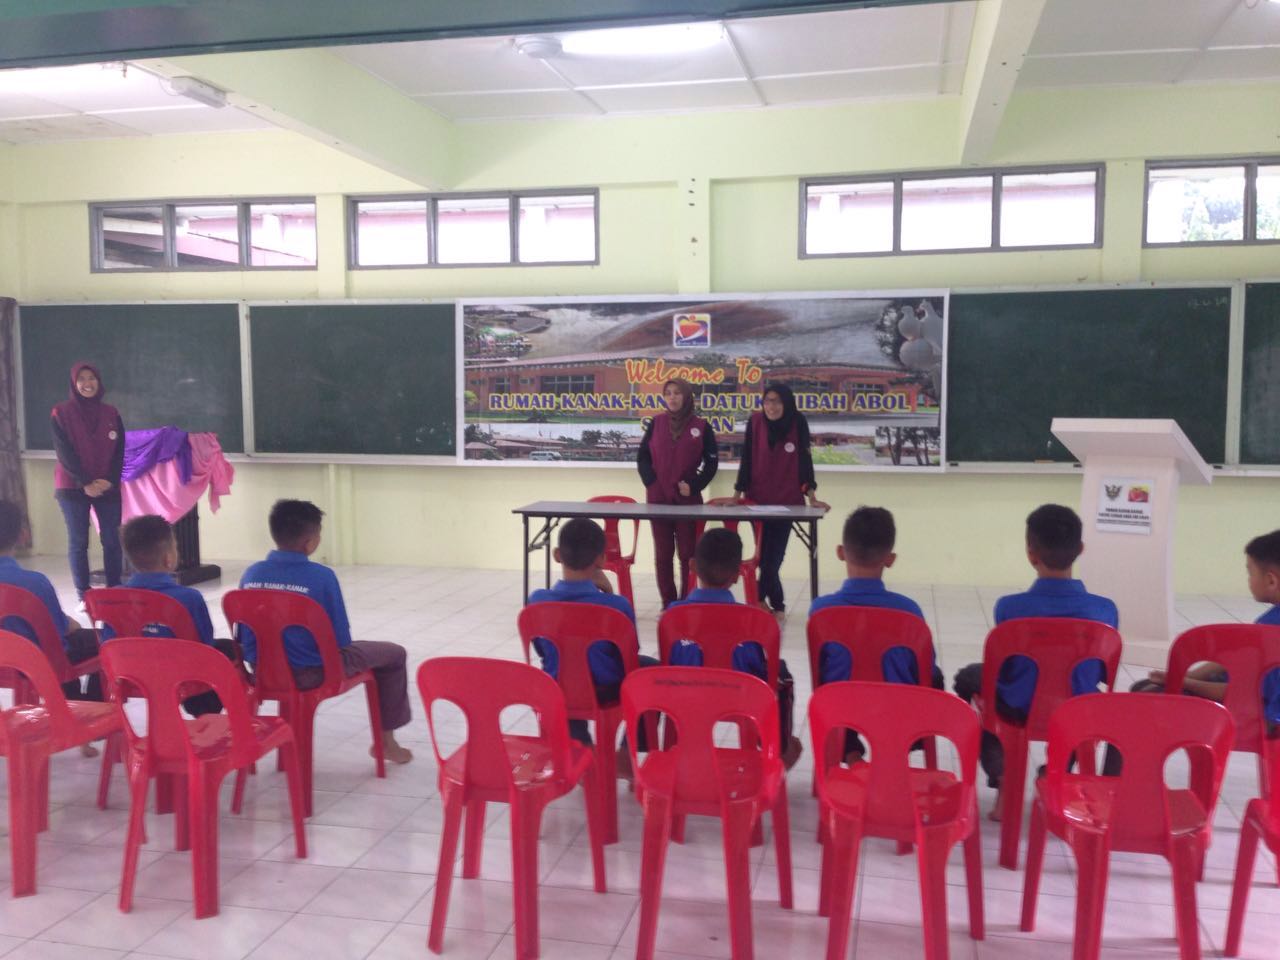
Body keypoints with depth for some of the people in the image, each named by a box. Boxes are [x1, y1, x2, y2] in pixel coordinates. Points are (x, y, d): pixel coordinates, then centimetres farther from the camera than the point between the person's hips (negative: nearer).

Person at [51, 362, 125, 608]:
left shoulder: (111, 413, 7)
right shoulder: (61, 413, 0)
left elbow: (119, 451, 5)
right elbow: (64, 452, -6)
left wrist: (110, 480, -9)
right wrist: (85, 483, -13)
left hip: (108, 487, 2)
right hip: (73, 487, -2)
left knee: (111, 540, -1)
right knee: (78, 542, 0)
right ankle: (84, 596, 5)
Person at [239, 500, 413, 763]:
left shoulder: (252, 573, -6)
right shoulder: (321, 576, -20)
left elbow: (244, 636, 4)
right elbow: (341, 639, -14)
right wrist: (334, 648, 9)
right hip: (313, 674, -6)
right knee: (394, 654, 14)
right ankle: (386, 741, 24)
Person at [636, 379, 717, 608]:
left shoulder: (701, 426, 2)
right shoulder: (656, 423, 6)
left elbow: (711, 462, 3)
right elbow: (642, 457, 7)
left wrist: (694, 486, -8)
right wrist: (651, 483, -6)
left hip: (689, 499, -1)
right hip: (657, 497, 2)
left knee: (688, 554, 0)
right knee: (663, 554, 5)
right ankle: (668, 604, 13)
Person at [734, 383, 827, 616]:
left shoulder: (798, 423, -7)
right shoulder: (755, 421, -5)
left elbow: (804, 459, -5)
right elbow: (746, 460, -2)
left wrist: (811, 496, -11)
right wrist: (738, 494, -4)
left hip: (787, 500, -1)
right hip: (757, 499, 1)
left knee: (773, 555, 2)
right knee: (765, 555, 4)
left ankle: (763, 599, 16)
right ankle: (776, 603, 17)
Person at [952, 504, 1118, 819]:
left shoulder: (1009, 607, -20)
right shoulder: (1105, 610, -15)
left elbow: (1001, 672, -6)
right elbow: (1105, 674, 0)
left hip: (1020, 710, -2)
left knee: (969, 677, 30)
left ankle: (1002, 780, 18)